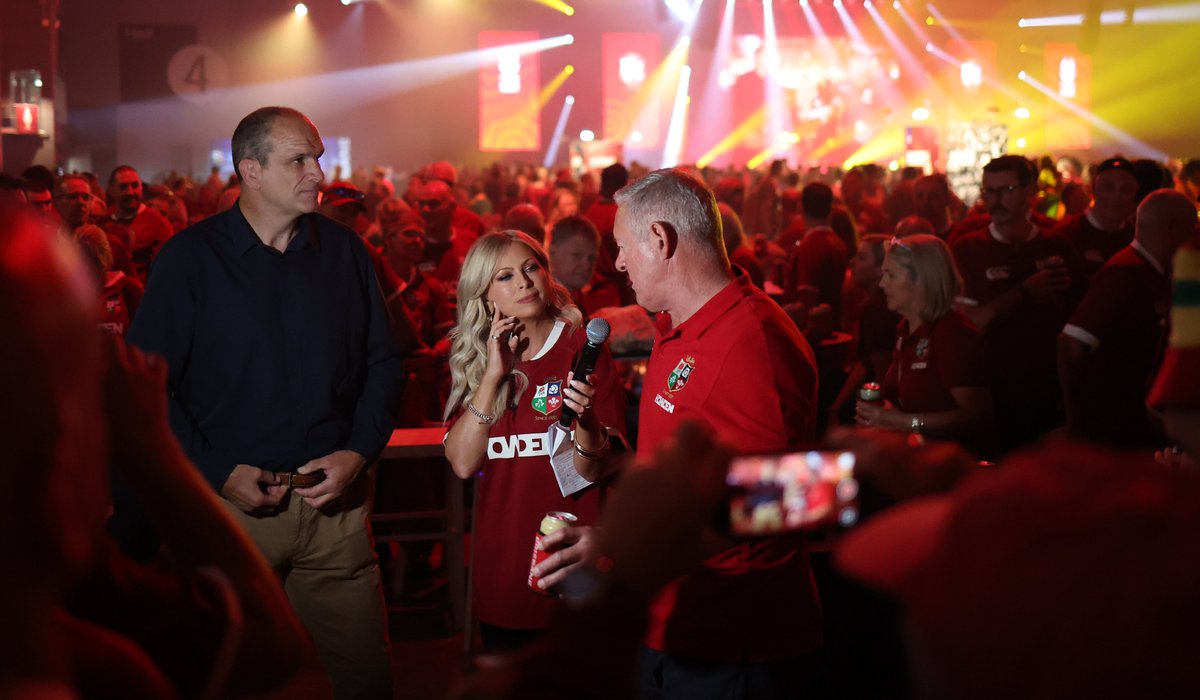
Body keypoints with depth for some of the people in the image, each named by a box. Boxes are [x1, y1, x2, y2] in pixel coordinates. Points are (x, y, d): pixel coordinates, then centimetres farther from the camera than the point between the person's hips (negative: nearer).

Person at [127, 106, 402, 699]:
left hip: (334, 501, 3)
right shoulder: (189, 259, -5)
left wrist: (358, 452, -5)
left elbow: (383, 361, 10)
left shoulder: (345, 252, 5)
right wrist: (220, 472, -13)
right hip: (230, 502, -2)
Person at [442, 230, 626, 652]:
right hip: (502, 566, 3)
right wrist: (493, 376, -13)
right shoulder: (472, 360, 5)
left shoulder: (583, 349, -6)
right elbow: (462, 463, -8)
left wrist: (586, 421, -31)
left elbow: (595, 471, -10)